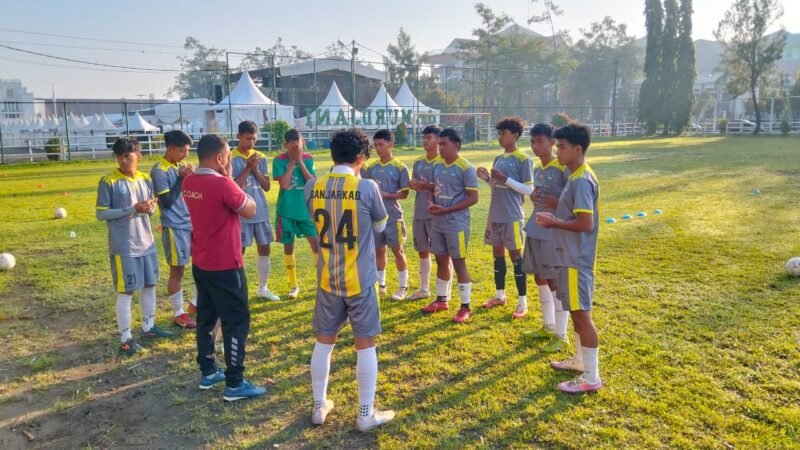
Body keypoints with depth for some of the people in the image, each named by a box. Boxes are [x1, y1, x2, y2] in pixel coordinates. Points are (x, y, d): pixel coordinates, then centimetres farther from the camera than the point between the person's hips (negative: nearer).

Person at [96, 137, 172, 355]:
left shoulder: (146, 180, 5)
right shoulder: (108, 182, -11)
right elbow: (101, 214, -11)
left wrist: (150, 207, -11)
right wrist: (132, 209, -20)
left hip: (147, 243, 6)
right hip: (123, 247, -6)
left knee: (150, 285, 15)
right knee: (126, 291, 0)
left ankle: (149, 327, 32)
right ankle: (125, 338, 10)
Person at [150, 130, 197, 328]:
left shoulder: (182, 167, 9)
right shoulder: (159, 171, -13)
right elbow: (167, 202, -17)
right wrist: (182, 178, -16)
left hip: (193, 223, 7)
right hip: (174, 227, -7)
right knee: (177, 271, 3)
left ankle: (195, 303, 25)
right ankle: (178, 313, 16)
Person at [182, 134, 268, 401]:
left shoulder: (189, 183, 2)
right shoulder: (222, 184, -22)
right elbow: (250, 210, -10)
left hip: (201, 264, 8)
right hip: (225, 266, -8)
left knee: (206, 317, 17)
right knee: (236, 322, 1)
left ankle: (207, 372, 29)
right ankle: (235, 384, 6)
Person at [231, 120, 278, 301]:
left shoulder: (261, 157, 7)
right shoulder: (231, 158, -7)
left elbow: (267, 186, 5)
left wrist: (255, 169, -9)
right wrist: (248, 167, -16)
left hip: (261, 211, 5)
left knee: (264, 248, 11)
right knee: (239, 251, 2)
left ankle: (263, 288, 24)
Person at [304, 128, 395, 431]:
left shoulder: (313, 188, -3)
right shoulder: (367, 188, -14)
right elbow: (380, 226, 3)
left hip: (327, 280, 4)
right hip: (360, 280, -3)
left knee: (324, 342, 16)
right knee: (365, 345, 8)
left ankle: (319, 407, 28)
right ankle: (366, 414, 17)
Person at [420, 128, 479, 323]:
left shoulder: (466, 168, -13)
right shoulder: (438, 166, 8)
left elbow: (473, 198, -15)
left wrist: (446, 210, -19)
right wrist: (432, 203, -4)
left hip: (457, 224, -7)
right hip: (438, 223, 7)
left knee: (459, 263, -1)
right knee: (441, 261, 15)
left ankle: (465, 307, 9)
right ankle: (441, 300, 30)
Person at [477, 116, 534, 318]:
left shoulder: (523, 160, -9)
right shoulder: (498, 159, 13)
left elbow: (529, 189, -13)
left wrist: (505, 179, -20)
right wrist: (488, 179, 0)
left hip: (512, 216, -7)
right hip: (495, 215, 7)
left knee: (516, 256, -2)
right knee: (497, 254, 14)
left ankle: (522, 302, 6)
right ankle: (500, 295, 26)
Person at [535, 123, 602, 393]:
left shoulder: (582, 181, -20)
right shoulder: (577, 177, 12)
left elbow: (586, 224, -25)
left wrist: (554, 222, -15)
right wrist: (555, 219, 6)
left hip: (576, 259, -10)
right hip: (570, 256, 11)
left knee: (581, 314, -4)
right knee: (576, 311, 20)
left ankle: (591, 378, 4)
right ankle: (580, 360, 34)